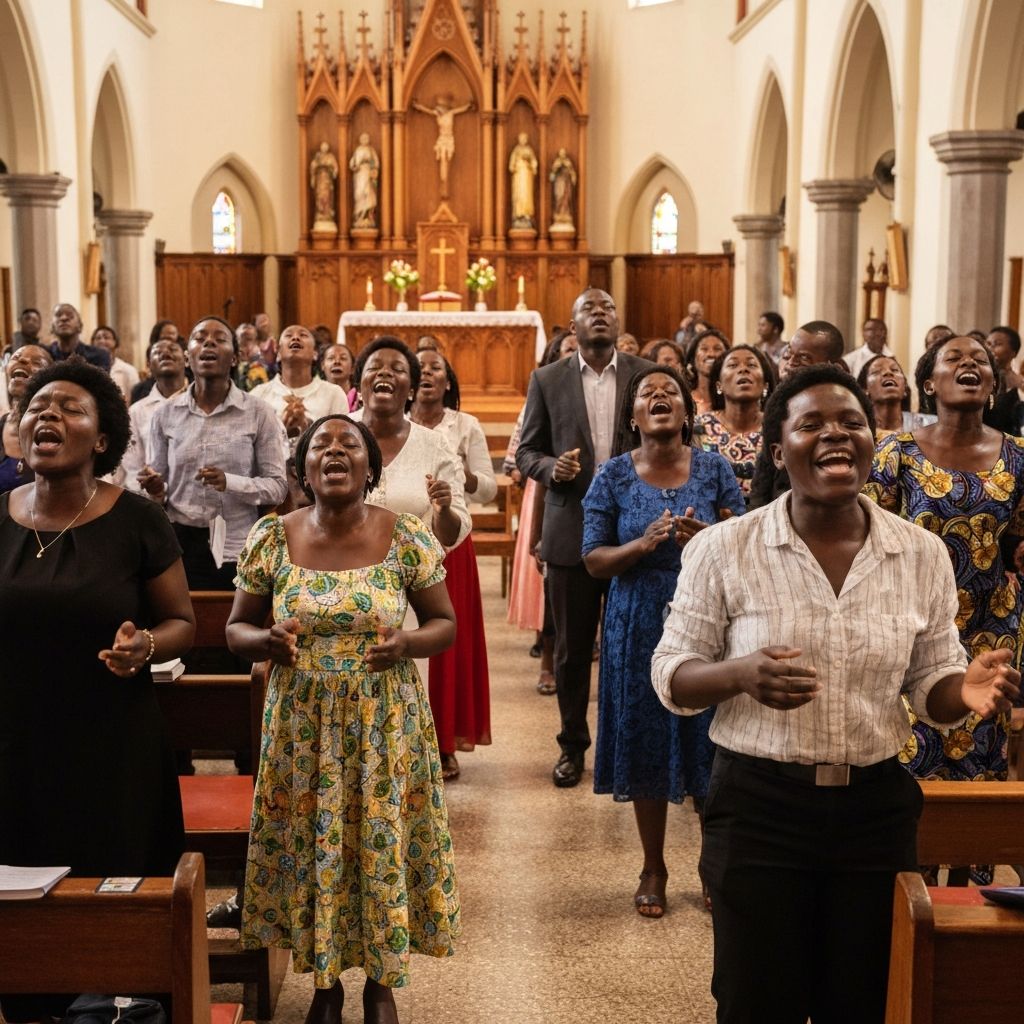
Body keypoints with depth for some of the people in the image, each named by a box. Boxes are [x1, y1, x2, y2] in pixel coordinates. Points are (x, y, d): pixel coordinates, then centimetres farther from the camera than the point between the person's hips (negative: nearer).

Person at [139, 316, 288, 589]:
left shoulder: (259, 413, -3)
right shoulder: (166, 414, 4)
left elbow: (278, 487, -5)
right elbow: (158, 489, 11)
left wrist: (230, 482, -21)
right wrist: (157, 490, -12)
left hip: (237, 549, -2)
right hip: (179, 544, 2)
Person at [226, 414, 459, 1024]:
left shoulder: (408, 538, -6)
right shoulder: (271, 538, -2)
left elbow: (446, 623, 2)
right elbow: (237, 628, 5)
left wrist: (409, 643, -20)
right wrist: (266, 642, -18)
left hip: (385, 725, -1)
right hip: (303, 726, 1)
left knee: (385, 845, 6)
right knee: (310, 847, 9)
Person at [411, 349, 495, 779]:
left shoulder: (466, 426, 4)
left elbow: (488, 489, 0)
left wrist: (460, 473, -18)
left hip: (449, 544, 0)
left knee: (448, 641, 1)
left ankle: (445, 744, 11)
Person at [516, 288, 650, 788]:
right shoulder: (547, 380, 4)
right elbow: (527, 451, 5)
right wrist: (552, 467, -15)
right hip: (571, 530, 0)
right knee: (572, 647, 8)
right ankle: (572, 745, 22)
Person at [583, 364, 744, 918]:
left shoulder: (714, 469, 1)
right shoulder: (614, 475, 0)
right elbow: (593, 560, -2)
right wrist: (642, 544, -20)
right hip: (638, 627, 0)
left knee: (708, 744, 4)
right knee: (645, 744, 7)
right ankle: (653, 868, 24)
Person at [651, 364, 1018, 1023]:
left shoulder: (923, 554, -1)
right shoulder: (722, 549, -8)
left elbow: (929, 683, 7)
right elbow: (672, 677, -4)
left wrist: (966, 691, -17)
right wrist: (739, 675, -25)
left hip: (879, 807, 3)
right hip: (758, 805, -2)